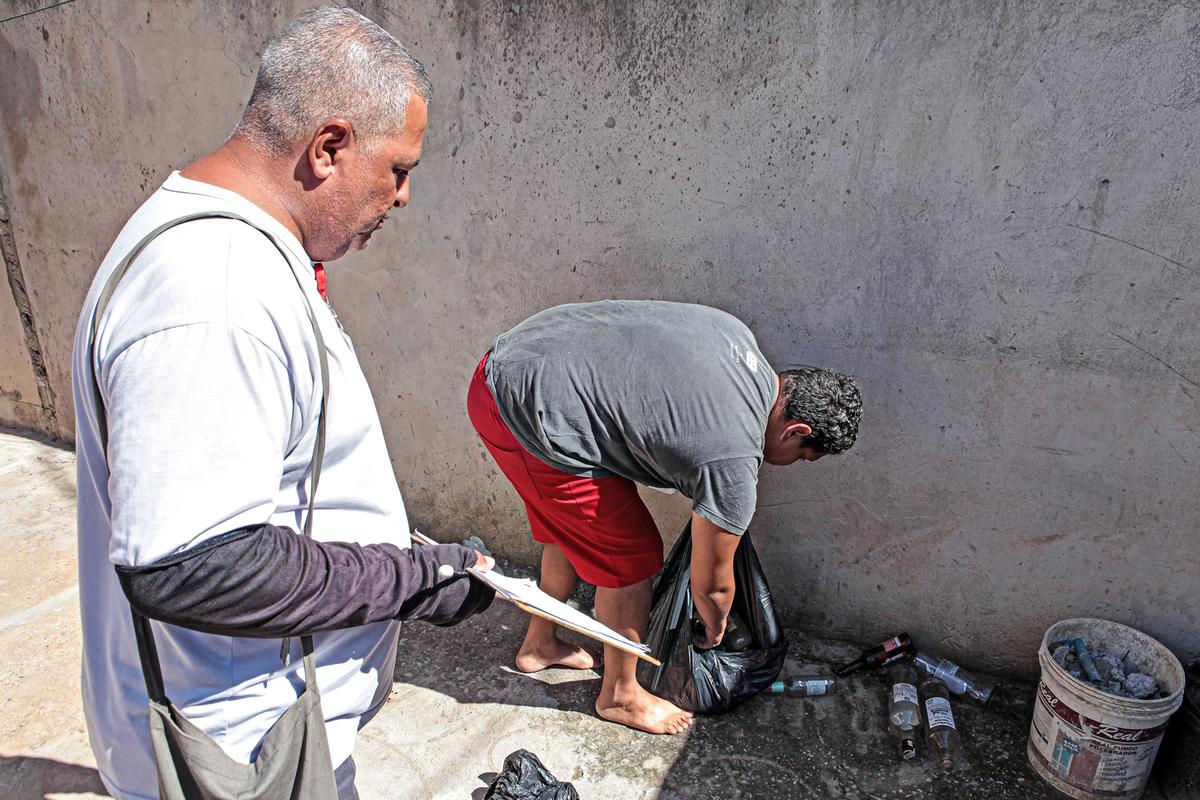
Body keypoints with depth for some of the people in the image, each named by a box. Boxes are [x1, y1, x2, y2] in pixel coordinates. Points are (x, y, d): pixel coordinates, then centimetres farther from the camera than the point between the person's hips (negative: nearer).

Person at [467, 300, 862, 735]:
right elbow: (711, 583, -1)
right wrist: (716, 632, 22)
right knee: (631, 556, 5)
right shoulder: (735, 460, -15)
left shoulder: (739, 335, 5)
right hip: (533, 416, -9)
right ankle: (620, 695, 27)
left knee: (574, 525, 26)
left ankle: (540, 644, 47)